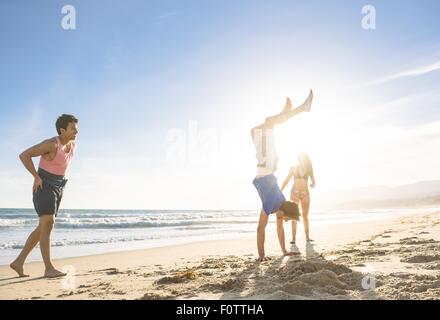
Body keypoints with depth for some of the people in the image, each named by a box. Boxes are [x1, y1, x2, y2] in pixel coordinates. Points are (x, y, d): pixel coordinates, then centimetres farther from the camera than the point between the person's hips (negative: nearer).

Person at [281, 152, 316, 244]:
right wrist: (280, 191, -3)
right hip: (295, 192, -1)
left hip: (305, 193, 1)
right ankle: (293, 238, -7)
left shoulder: (308, 169, 9)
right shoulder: (293, 169, 6)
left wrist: (312, 184, -7)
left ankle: (307, 237, 6)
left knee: (305, 215, 3)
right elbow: (286, 181, 5)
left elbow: (313, 182, 13)